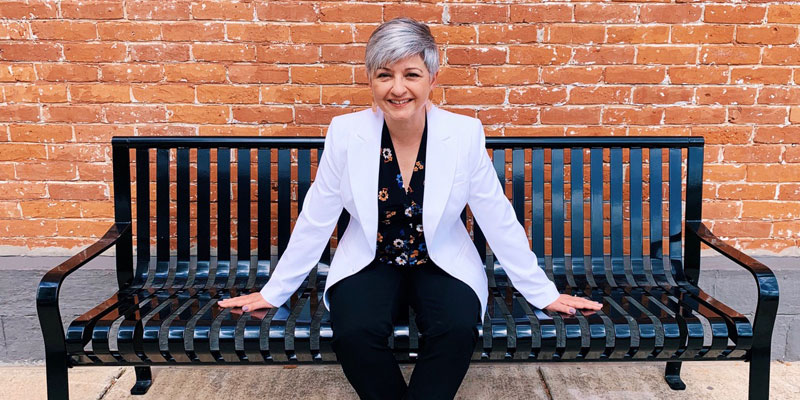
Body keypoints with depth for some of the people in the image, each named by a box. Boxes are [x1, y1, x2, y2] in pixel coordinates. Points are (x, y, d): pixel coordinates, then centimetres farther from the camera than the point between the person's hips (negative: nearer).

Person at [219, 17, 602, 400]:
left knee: (457, 328, -30)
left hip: (443, 265, 0)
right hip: (369, 264, 1)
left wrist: (543, 293, -2)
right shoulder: (345, 132, -11)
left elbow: (499, 220, -5)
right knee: (354, 332, -28)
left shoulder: (465, 134, -13)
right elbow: (314, 221, -3)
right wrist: (273, 293, 0)